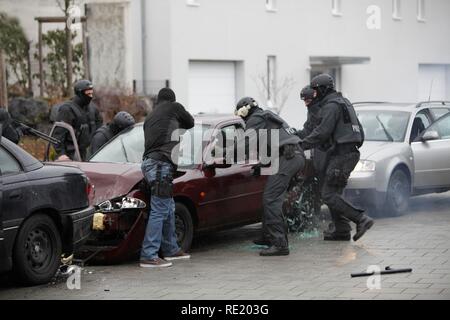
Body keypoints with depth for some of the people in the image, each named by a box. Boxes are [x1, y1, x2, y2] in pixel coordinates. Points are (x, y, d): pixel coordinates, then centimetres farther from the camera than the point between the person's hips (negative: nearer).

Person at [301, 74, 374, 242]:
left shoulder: (331, 105, -11)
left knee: (328, 194, -11)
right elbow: (359, 130, 25)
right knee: (334, 192, 13)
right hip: (351, 152, 10)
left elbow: (322, 132, -20)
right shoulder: (344, 102, 21)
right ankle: (342, 231, 10)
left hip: (341, 155, -10)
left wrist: (302, 144, -15)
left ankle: (361, 219, -16)